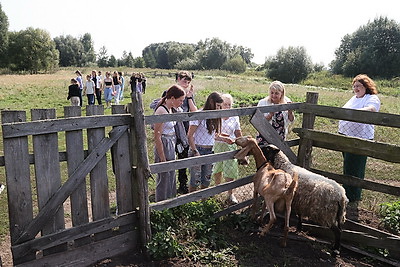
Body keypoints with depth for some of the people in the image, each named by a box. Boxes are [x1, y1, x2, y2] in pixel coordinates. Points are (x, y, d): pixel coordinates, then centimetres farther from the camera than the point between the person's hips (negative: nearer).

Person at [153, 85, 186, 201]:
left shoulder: (169, 109, 6)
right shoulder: (161, 111, -21)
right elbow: (157, 137, -21)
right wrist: (162, 158, -19)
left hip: (171, 145, 9)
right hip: (164, 146, -9)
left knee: (171, 175, 20)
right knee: (164, 178, 4)